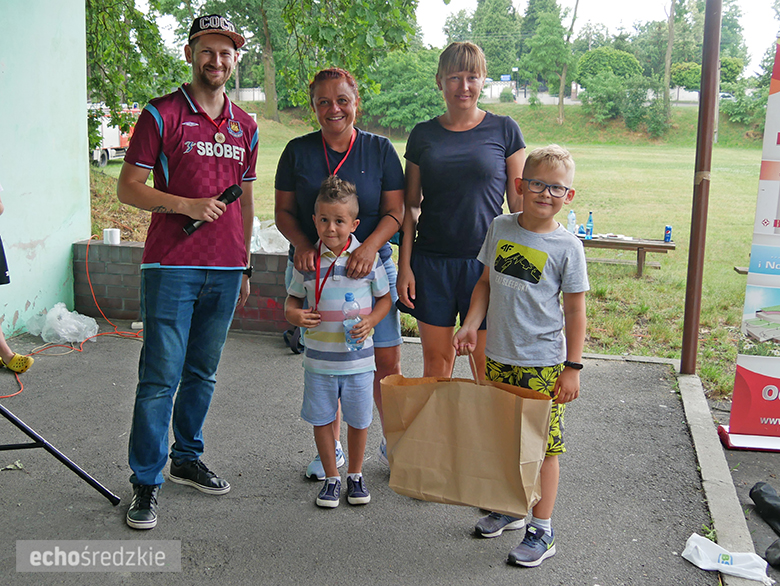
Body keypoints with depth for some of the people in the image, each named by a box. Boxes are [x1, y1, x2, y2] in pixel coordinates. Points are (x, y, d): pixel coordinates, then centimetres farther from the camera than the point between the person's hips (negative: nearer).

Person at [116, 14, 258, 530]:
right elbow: (128, 187, -2)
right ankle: (146, 482, 5)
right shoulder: (162, 114, 0)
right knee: (160, 377, -4)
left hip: (225, 271, 5)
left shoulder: (245, 126, 15)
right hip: (171, 267, -5)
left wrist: (245, 265, 19)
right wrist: (184, 204, -16)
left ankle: (187, 458, 28)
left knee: (203, 373, 13)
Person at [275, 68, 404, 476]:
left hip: (370, 267, 0)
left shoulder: (380, 150, 3)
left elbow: (395, 212, 0)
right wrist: (302, 244, -13)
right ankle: (331, 448, 26)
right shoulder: (297, 151, 4)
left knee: (387, 362, -1)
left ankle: (392, 443, 21)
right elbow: (283, 211, 6)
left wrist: (370, 246, -18)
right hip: (312, 269, 1)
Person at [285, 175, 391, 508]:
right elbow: (293, 297, 10)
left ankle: (355, 475, 32)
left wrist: (370, 321, -13)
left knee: (358, 420, 11)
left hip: (358, 359, -1)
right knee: (322, 419, 10)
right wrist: (293, 314, -12)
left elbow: (385, 298, 5)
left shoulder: (368, 257, -5)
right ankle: (331, 477, 29)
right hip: (318, 358, 1)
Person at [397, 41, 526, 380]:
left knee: (487, 363, 2)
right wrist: (404, 266, 2)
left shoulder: (504, 130, 2)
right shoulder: (423, 135, 7)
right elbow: (411, 206, 9)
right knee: (435, 359, 8)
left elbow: (520, 205, 2)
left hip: (486, 261, -2)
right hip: (431, 261, 2)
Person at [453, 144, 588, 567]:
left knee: (543, 444, 2)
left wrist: (572, 368, -7)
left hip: (543, 363, -4)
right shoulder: (500, 229, 3)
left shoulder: (567, 247, -9)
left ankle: (542, 530, 16)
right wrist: (471, 325, 0)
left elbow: (575, 311, -5)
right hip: (499, 358, 5)